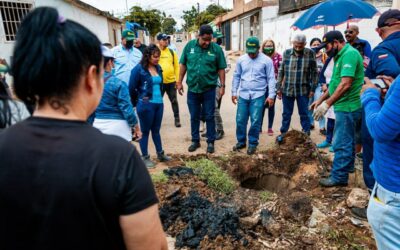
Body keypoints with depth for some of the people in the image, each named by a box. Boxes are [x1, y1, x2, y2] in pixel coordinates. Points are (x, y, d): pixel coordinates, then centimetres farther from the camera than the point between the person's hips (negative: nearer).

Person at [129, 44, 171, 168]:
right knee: (145, 131, 7)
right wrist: (141, 97, 3)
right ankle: (145, 157, 19)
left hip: (159, 103, 6)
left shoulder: (158, 68, 7)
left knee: (156, 130, 18)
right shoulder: (139, 69, -12)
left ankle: (160, 154, 29)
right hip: (146, 105, -6)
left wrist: (159, 96, 11)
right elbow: (132, 88, -9)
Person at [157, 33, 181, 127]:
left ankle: (177, 119, 21)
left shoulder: (171, 52, 6)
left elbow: (177, 66, 6)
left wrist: (177, 80, 1)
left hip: (171, 81, 2)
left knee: (174, 101, 9)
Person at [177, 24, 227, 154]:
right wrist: (179, 82, 4)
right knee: (194, 117, 13)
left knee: (209, 116, 8)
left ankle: (210, 142, 22)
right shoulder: (189, 46, -3)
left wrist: (222, 86, -3)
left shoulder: (216, 49, -7)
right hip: (192, 89, 2)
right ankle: (195, 140, 28)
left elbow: (221, 69, -2)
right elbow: (183, 65, 5)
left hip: (209, 89, -2)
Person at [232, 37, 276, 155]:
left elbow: (271, 79, -2)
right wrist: (234, 92, 10)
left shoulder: (266, 60, -3)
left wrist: (271, 95, -7)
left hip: (258, 96, -3)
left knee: (255, 121, -1)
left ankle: (253, 144, 15)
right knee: (240, 120, 7)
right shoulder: (241, 59, 5)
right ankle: (241, 141, 24)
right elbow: (236, 76, 11)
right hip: (243, 95, 3)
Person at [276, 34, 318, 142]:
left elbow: (314, 72, -1)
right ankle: (283, 133, 25)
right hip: (287, 89, 2)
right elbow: (281, 71, 4)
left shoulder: (310, 53, -5)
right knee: (286, 113, 12)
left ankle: (306, 135, 22)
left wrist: (312, 89, -4)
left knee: (304, 114, 9)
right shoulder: (287, 53, 0)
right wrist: (279, 87, 2)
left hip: (303, 90, -1)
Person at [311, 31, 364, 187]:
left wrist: (327, 104, -26)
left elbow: (345, 84, -27)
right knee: (347, 139, 22)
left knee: (341, 143, -3)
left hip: (347, 107, -10)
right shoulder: (342, 55, 15)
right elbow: (336, 83, 20)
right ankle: (348, 166, 38)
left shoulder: (349, 54, -18)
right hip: (346, 106, 10)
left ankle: (339, 177, 7)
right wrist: (320, 100, 17)